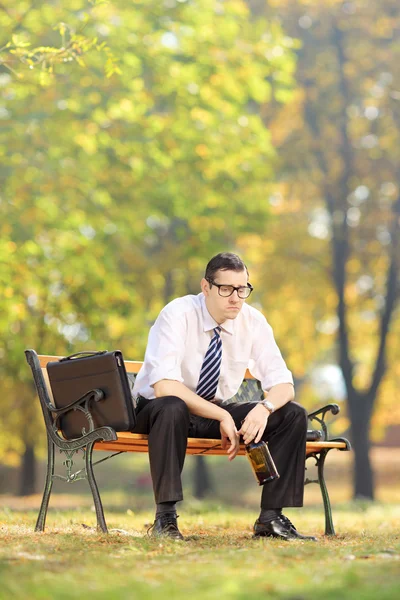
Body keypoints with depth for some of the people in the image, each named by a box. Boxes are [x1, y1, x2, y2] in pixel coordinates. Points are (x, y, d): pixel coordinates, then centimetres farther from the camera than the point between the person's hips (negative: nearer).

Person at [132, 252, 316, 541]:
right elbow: (164, 386, -32)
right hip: (157, 408, -5)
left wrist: (265, 407, -32)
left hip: (218, 410, 5)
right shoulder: (178, 315, -22)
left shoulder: (253, 321, -8)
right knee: (172, 408, -42)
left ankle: (271, 517, -12)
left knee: (293, 415, -15)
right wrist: (222, 416, -35)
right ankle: (165, 517, -30)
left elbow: (283, 385, -9)